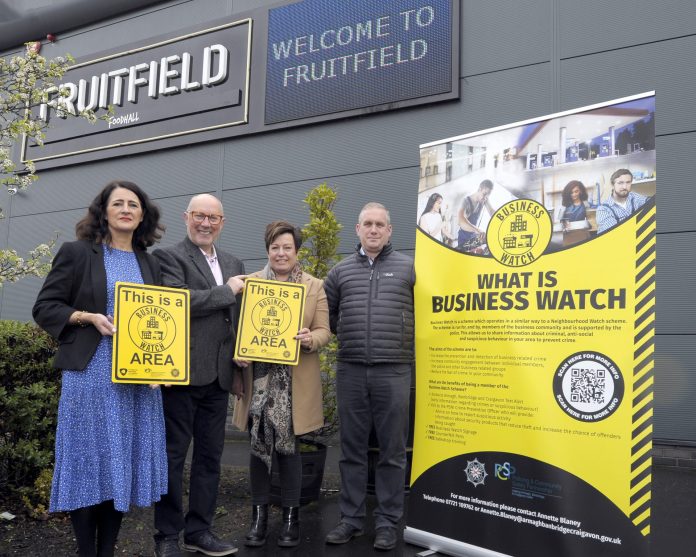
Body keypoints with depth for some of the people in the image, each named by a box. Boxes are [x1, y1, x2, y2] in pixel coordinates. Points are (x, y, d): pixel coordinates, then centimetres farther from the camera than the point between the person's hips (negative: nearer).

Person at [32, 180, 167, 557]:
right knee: (88, 461, 1)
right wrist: (90, 318, -16)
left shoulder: (149, 263, 14)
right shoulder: (77, 253, 1)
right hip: (91, 374, -4)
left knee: (124, 463, 7)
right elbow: (44, 308, -1)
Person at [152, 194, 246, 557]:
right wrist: (227, 291, -14)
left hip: (218, 376, 6)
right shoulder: (170, 257, -4)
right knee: (173, 455, 4)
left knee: (210, 456, 12)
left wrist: (238, 370, 12)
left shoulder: (233, 264, 16)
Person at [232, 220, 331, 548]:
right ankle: (259, 515, 19)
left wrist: (310, 339, -20)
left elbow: (324, 331, 2)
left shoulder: (315, 286, 5)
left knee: (288, 446, 4)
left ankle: (291, 516, 17)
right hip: (259, 377, 1)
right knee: (258, 446, 5)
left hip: (294, 381, -1)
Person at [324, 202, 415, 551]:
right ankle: (351, 518, 21)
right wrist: (348, 335, 11)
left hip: (394, 371, -2)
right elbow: (324, 314, 20)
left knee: (392, 451, 4)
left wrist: (404, 338, 3)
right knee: (352, 449, 9)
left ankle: (387, 522, 16)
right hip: (350, 371, 2)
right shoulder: (341, 271, 12)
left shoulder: (409, 268, 5)